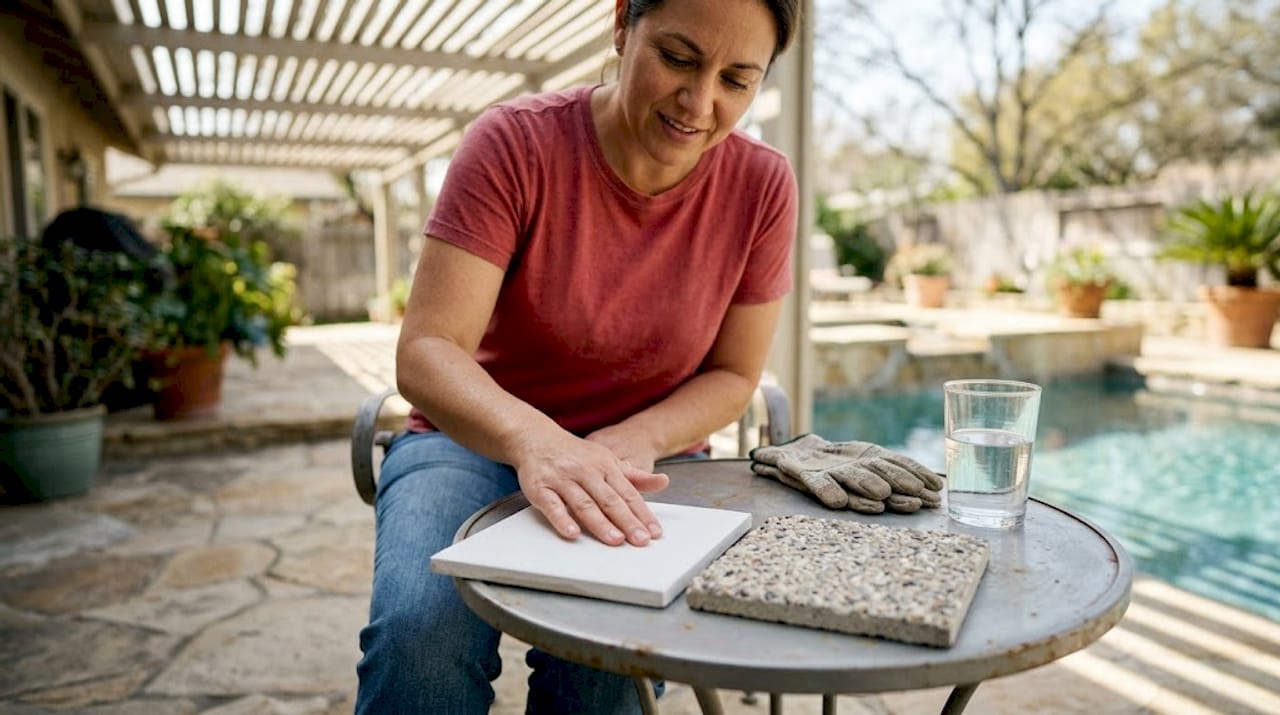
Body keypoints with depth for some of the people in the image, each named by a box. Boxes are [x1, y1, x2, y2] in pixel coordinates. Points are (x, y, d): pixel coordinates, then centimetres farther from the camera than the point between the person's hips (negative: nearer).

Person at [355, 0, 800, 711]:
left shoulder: (762, 186, -8)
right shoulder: (515, 143, -14)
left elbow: (732, 375, 0)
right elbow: (424, 352, -20)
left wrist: (631, 443, -19)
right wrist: (533, 439, -40)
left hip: (644, 458, 2)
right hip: (477, 435, -1)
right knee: (421, 630, -30)